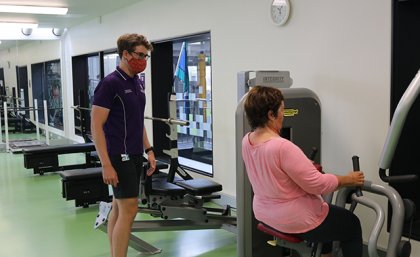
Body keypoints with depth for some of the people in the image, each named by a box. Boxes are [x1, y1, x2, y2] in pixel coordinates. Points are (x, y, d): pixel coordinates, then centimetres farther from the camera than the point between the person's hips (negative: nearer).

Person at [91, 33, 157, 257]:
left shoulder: (138, 83, 11)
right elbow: (96, 126, -17)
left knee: (119, 207, 13)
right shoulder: (110, 83, -15)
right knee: (129, 209, -8)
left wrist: (148, 150, 14)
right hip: (119, 157, -8)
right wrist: (106, 164, -20)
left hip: (134, 155, 8)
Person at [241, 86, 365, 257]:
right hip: (294, 220, -9)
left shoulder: (247, 141, -5)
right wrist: (349, 180, -10)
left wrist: (307, 168, 18)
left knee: (327, 211, 33)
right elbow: (317, 184, -25)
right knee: (352, 226, 15)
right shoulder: (283, 147, -32)